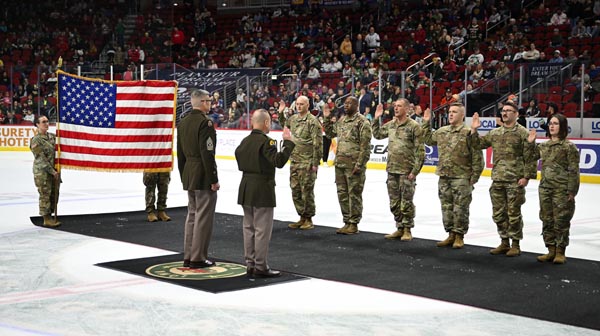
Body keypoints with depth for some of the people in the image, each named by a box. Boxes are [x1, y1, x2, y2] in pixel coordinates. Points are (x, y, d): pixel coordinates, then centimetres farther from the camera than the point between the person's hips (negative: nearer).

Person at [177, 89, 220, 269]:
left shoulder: (183, 122, 10)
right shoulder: (205, 122, -15)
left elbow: (180, 153, 14)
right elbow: (207, 154, -20)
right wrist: (214, 179, -15)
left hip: (189, 175, 9)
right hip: (203, 176, -8)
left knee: (192, 215, 15)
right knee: (203, 217, -2)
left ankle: (188, 256, 19)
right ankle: (198, 258, 1)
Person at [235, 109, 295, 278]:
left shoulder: (245, 141, 9)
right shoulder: (265, 141, -16)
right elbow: (279, 161, -25)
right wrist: (288, 142, -18)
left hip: (246, 188, 8)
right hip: (262, 190, -8)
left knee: (249, 227, 12)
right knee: (262, 229, -2)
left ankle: (250, 264, 18)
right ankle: (260, 267, 1)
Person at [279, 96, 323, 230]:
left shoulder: (313, 121, -12)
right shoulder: (293, 118, 10)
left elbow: (317, 143, -14)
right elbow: (284, 124, 35)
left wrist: (316, 162, -16)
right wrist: (281, 113, 17)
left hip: (307, 162, -7)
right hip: (294, 161, 7)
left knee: (307, 191, -2)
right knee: (295, 190, 12)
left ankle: (308, 219, 10)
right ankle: (302, 217, 23)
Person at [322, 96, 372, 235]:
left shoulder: (362, 121, -10)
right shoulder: (341, 120, 14)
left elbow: (365, 146, -14)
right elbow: (330, 133, 27)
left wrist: (359, 164, -18)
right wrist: (326, 118, 15)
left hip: (354, 164, -8)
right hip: (340, 163, 8)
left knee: (354, 194, 0)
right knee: (342, 194, 12)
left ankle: (353, 224, 8)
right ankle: (347, 222, 22)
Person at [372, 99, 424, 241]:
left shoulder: (414, 126, -10)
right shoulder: (390, 125, 9)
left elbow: (420, 151, -12)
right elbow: (377, 134, 26)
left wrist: (415, 171, -15)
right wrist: (376, 119, 14)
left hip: (407, 172, -7)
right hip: (392, 171, 7)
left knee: (406, 203, 1)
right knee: (394, 203, 12)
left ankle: (407, 230, 12)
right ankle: (400, 228, 23)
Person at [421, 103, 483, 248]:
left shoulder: (468, 133, -10)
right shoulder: (442, 131, 11)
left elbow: (477, 156, -11)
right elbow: (428, 139, 29)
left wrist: (475, 175, -12)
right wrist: (426, 123, 22)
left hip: (461, 178, -7)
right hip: (444, 177, 7)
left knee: (460, 208, 0)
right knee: (446, 207, 11)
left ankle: (459, 236, 9)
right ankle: (451, 235, 21)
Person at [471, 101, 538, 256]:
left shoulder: (522, 132, -6)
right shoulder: (495, 133, 12)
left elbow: (529, 156, -9)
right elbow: (478, 144, 16)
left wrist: (527, 176, -13)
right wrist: (474, 130, 3)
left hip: (515, 181, -6)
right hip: (497, 180, 6)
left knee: (513, 213, 1)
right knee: (498, 213, 11)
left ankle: (515, 245, 12)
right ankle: (504, 242, 24)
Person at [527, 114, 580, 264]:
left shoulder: (569, 146, -8)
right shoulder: (543, 145, 10)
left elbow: (573, 170, -9)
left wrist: (572, 191, -12)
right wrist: (531, 143, 7)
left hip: (562, 189, -6)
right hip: (545, 188, 6)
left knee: (561, 221, 0)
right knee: (547, 220, 10)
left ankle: (560, 252, 10)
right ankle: (551, 250, 20)